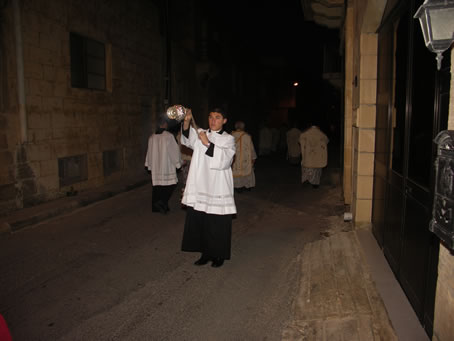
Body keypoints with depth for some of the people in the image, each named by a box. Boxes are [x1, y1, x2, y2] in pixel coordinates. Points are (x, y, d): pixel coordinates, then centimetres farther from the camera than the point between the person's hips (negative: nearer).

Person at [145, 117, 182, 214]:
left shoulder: (152, 137, 6)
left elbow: (149, 152, 13)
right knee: (171, 184, 3)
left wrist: (149, 165, 22)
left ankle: (156, 207, 16)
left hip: (155, 166, 5)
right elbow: (175, 150, -7)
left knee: (157, 186, 11)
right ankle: (162, 202, -13)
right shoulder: (169, 136, -9)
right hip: (167, 165, -5)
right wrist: (178, 162, 3)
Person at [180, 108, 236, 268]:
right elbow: (188, 138, -12)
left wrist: (207, 143, -18)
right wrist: (186, 121, -30)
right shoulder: (200, 134, 11)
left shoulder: (228, 139, 5)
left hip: (218, 190, -3)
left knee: (218, 225, 1)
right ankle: (206, 253, 25)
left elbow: (224, 160, -13)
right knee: (199, 222, 8)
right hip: (199, 187, 3)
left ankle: (219, 255, 19)